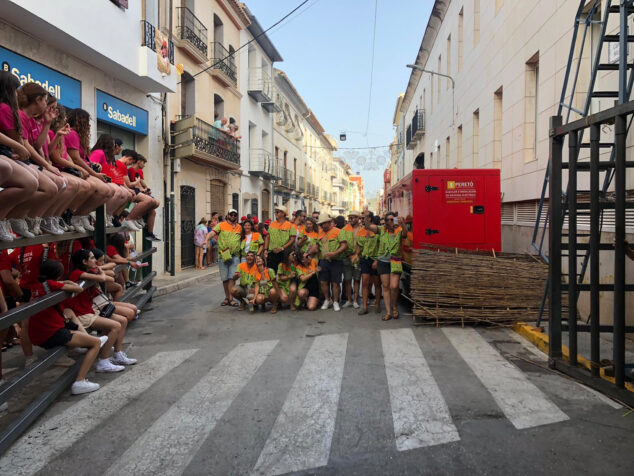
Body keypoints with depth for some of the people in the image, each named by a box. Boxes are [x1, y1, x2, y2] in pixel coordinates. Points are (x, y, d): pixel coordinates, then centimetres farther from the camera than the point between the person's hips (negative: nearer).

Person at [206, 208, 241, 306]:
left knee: (232, 277, -8)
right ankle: (227, 298, 20)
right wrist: (207, 240, -27)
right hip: (223, 256, 0)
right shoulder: (221, 225, 4)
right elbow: (212, 233, -8)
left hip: (235, 256, 1)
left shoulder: (239, 227, 12)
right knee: (224, 278, 7)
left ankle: (231, 299, -3)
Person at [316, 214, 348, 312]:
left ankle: (335, 302, 15)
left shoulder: (338, 231, -5)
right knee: (323, 282, 5)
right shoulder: (321, 233, 12)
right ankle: (327, 300, 23)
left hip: (336, 261, -4)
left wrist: (334, 253, -21)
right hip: (323, 261, 5)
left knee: (335, 283, 1)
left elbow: (344, 245, -11)